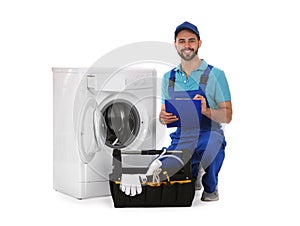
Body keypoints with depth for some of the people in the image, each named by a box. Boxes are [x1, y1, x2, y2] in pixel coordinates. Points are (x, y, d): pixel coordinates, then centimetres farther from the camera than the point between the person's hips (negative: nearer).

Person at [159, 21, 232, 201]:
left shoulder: (215, 75, -2)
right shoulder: (168, 78, 11)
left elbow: (227, 116, -4)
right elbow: (164, 113, 17)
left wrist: (206, 111, -24)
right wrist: (163, 118, -8)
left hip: (209, 135, -4)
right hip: (180, 138, 4)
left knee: (208, 148, -39)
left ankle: (210, 187, -4)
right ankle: (192, 177, 22)